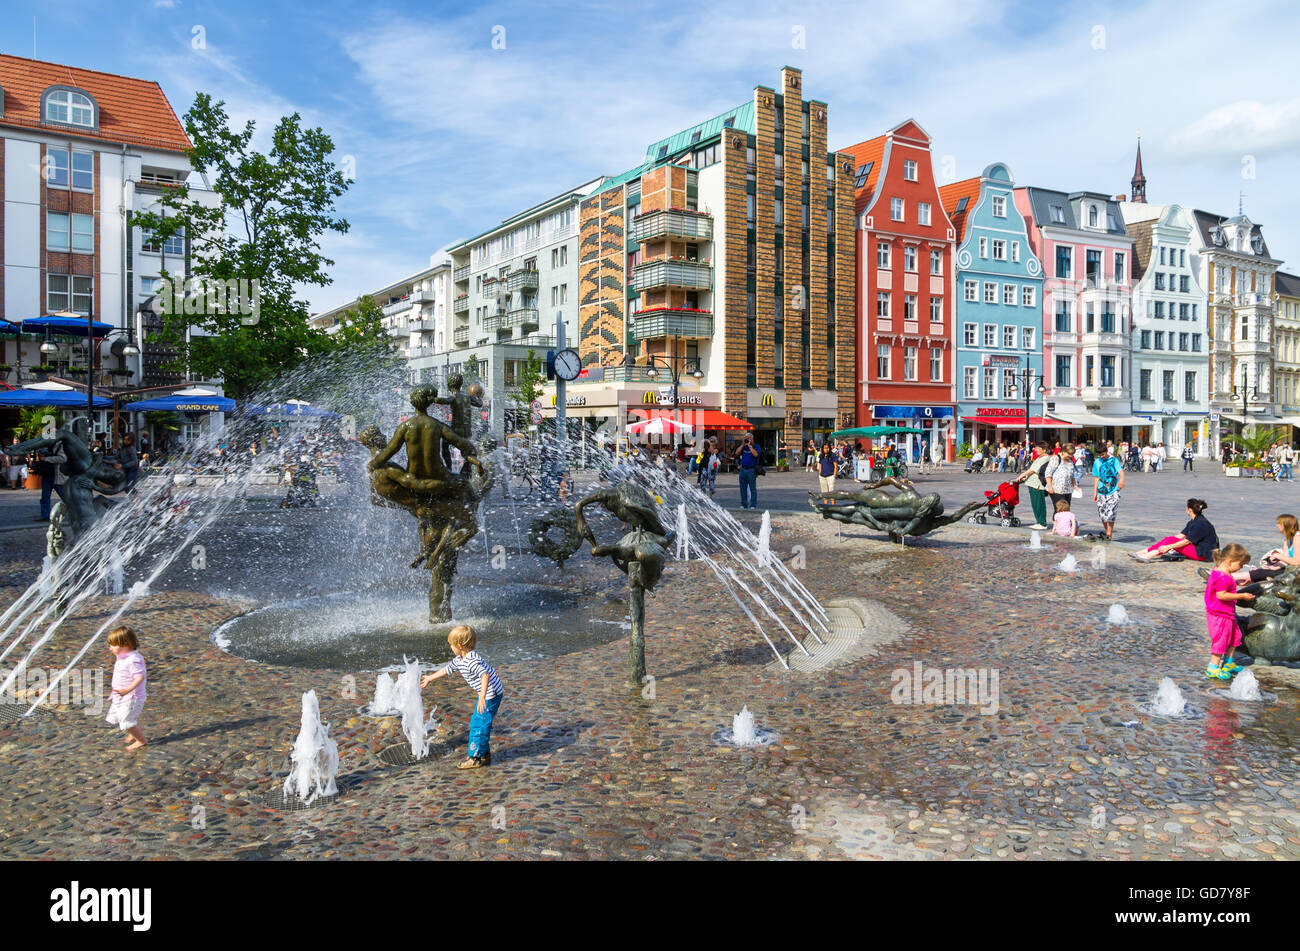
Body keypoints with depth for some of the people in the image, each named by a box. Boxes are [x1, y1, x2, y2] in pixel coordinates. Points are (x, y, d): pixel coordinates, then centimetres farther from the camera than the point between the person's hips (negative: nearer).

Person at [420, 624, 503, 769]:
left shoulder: (472, 660, -26)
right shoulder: (459, 660, 7)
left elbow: (485, 675, -36)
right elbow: (446, 670, 23)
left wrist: (482, 697, -43)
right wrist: (429, 678, 34)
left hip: (492, 694, -11)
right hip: (485, 694, 11)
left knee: (480, 725, -6)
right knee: (475, 722, 18)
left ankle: (475, 758, 3)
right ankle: (484, 754, 28)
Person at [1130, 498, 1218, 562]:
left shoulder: (1201, 523, -18)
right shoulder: (1193, 522, 13)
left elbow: (1187, 541, -21)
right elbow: (1181, 535, 12)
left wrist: (1168, 547, -24)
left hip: (1204, 553, -9)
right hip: (1196, 548, 9)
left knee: (1172, 540, -21)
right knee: (1170, 539, -5)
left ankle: (1148, 556, -30)